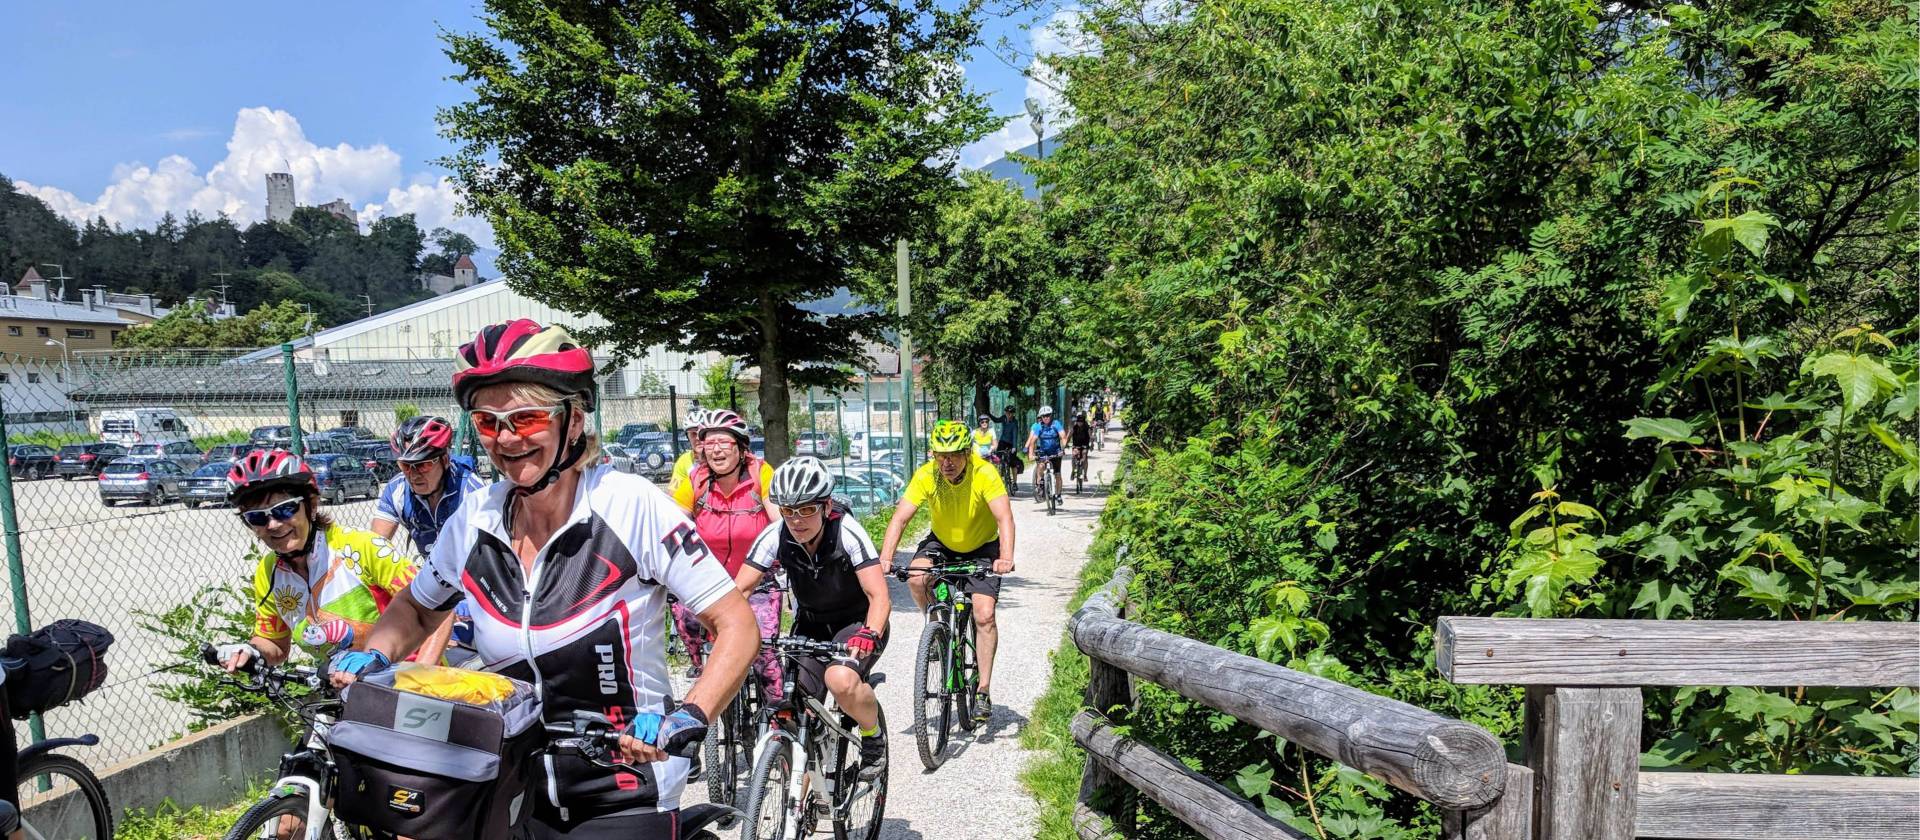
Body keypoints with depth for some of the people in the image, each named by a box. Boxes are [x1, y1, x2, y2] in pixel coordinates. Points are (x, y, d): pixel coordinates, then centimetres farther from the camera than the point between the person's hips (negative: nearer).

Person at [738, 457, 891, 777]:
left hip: (856, 622, -4)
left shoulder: (846, 532, -26)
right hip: (810, 625, 4)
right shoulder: (775, 536, -17)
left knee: (841, 679, -33)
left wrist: (870, 634, -49)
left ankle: (873, 734, -1)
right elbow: (739, 589, -15)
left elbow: (879, 596, -31)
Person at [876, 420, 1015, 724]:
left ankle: (984, 690, -3)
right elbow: (900, 517, -26)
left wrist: (1006, 558, -54)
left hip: (981, 548, -2)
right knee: (915, 577, -28)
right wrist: (885, 557, -42)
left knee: (984, 615, -16)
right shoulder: (925, 476, -21)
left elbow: (1004, 517, -37)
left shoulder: (985, 474, -27)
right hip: (942, 543, 2)